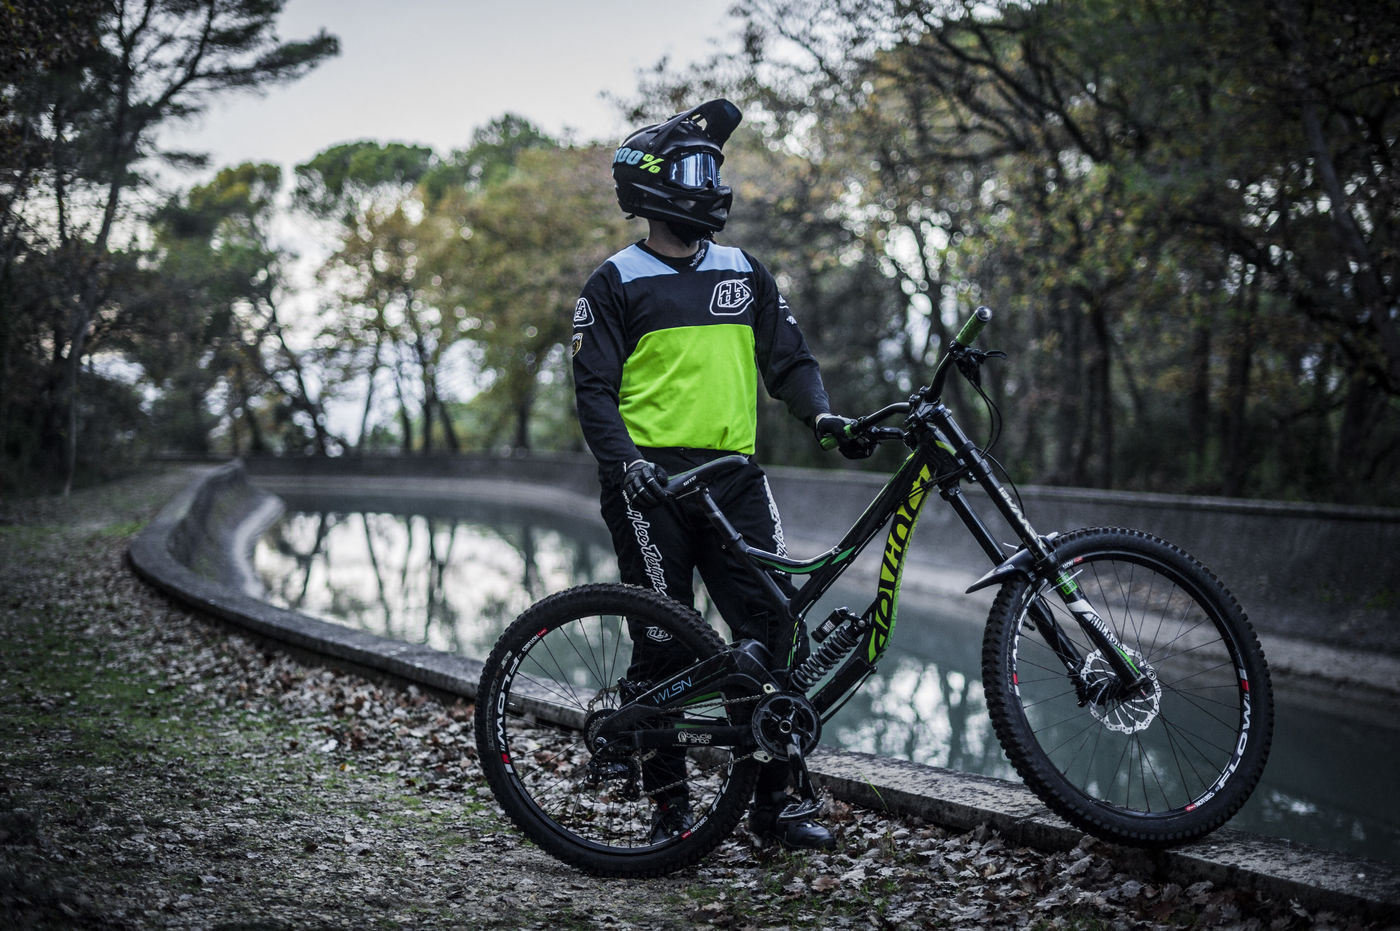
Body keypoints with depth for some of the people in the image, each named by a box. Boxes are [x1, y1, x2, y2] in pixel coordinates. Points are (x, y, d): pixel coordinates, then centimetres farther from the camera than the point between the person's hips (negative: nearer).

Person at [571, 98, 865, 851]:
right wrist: (623, 461, -19)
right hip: (652, 482, -4)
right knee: (663, 647, 0)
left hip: (733, 478, 4)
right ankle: (670, 808, 12)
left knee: (773, 631, -2)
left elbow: (787, 357, 14)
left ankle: (772, 802, 8)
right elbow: (595, 390, -3)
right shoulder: (616, 285, 3)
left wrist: (819, 412, -6)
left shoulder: (745, 275, 16)